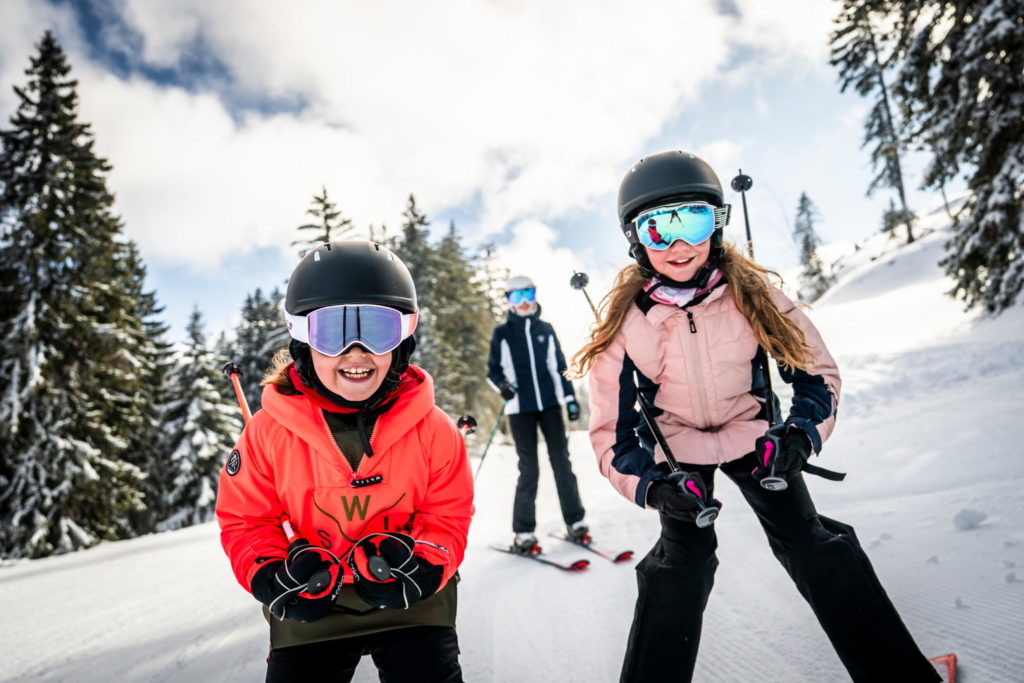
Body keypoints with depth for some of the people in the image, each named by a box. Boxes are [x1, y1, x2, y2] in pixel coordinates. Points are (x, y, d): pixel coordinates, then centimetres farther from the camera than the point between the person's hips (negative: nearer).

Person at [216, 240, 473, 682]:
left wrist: (421, 565, -21)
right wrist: (271, 575, -18)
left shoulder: (430, 429, -13)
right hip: (310, 610, 1)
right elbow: (246, 519, -2)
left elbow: (447, 515, -4)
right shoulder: (270, 431, -12)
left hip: (408, 604, 0)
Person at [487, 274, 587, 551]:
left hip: (550, 405, 2)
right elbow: (493, 371, 5)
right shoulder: (502, 333, 3)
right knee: (528, 469, -2)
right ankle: (523, 532, 7)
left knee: (562, 462, 4)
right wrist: (502, 385, -17)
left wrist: (570, 398, 7)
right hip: (521, 409, -2)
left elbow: (559, 367, 13)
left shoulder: (546, 330, 10)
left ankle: (575, 521, 13)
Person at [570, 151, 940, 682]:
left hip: (756, 437, 1)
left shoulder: (753, 293, -19)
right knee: (681, 563, -7)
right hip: (676, 453, 0)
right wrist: (652, 486, -28)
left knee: (812, 547, 3)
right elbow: (612, 429, -14)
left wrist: (802, 434, -21)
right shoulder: (623, 322, -21)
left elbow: (817, 371, -5)